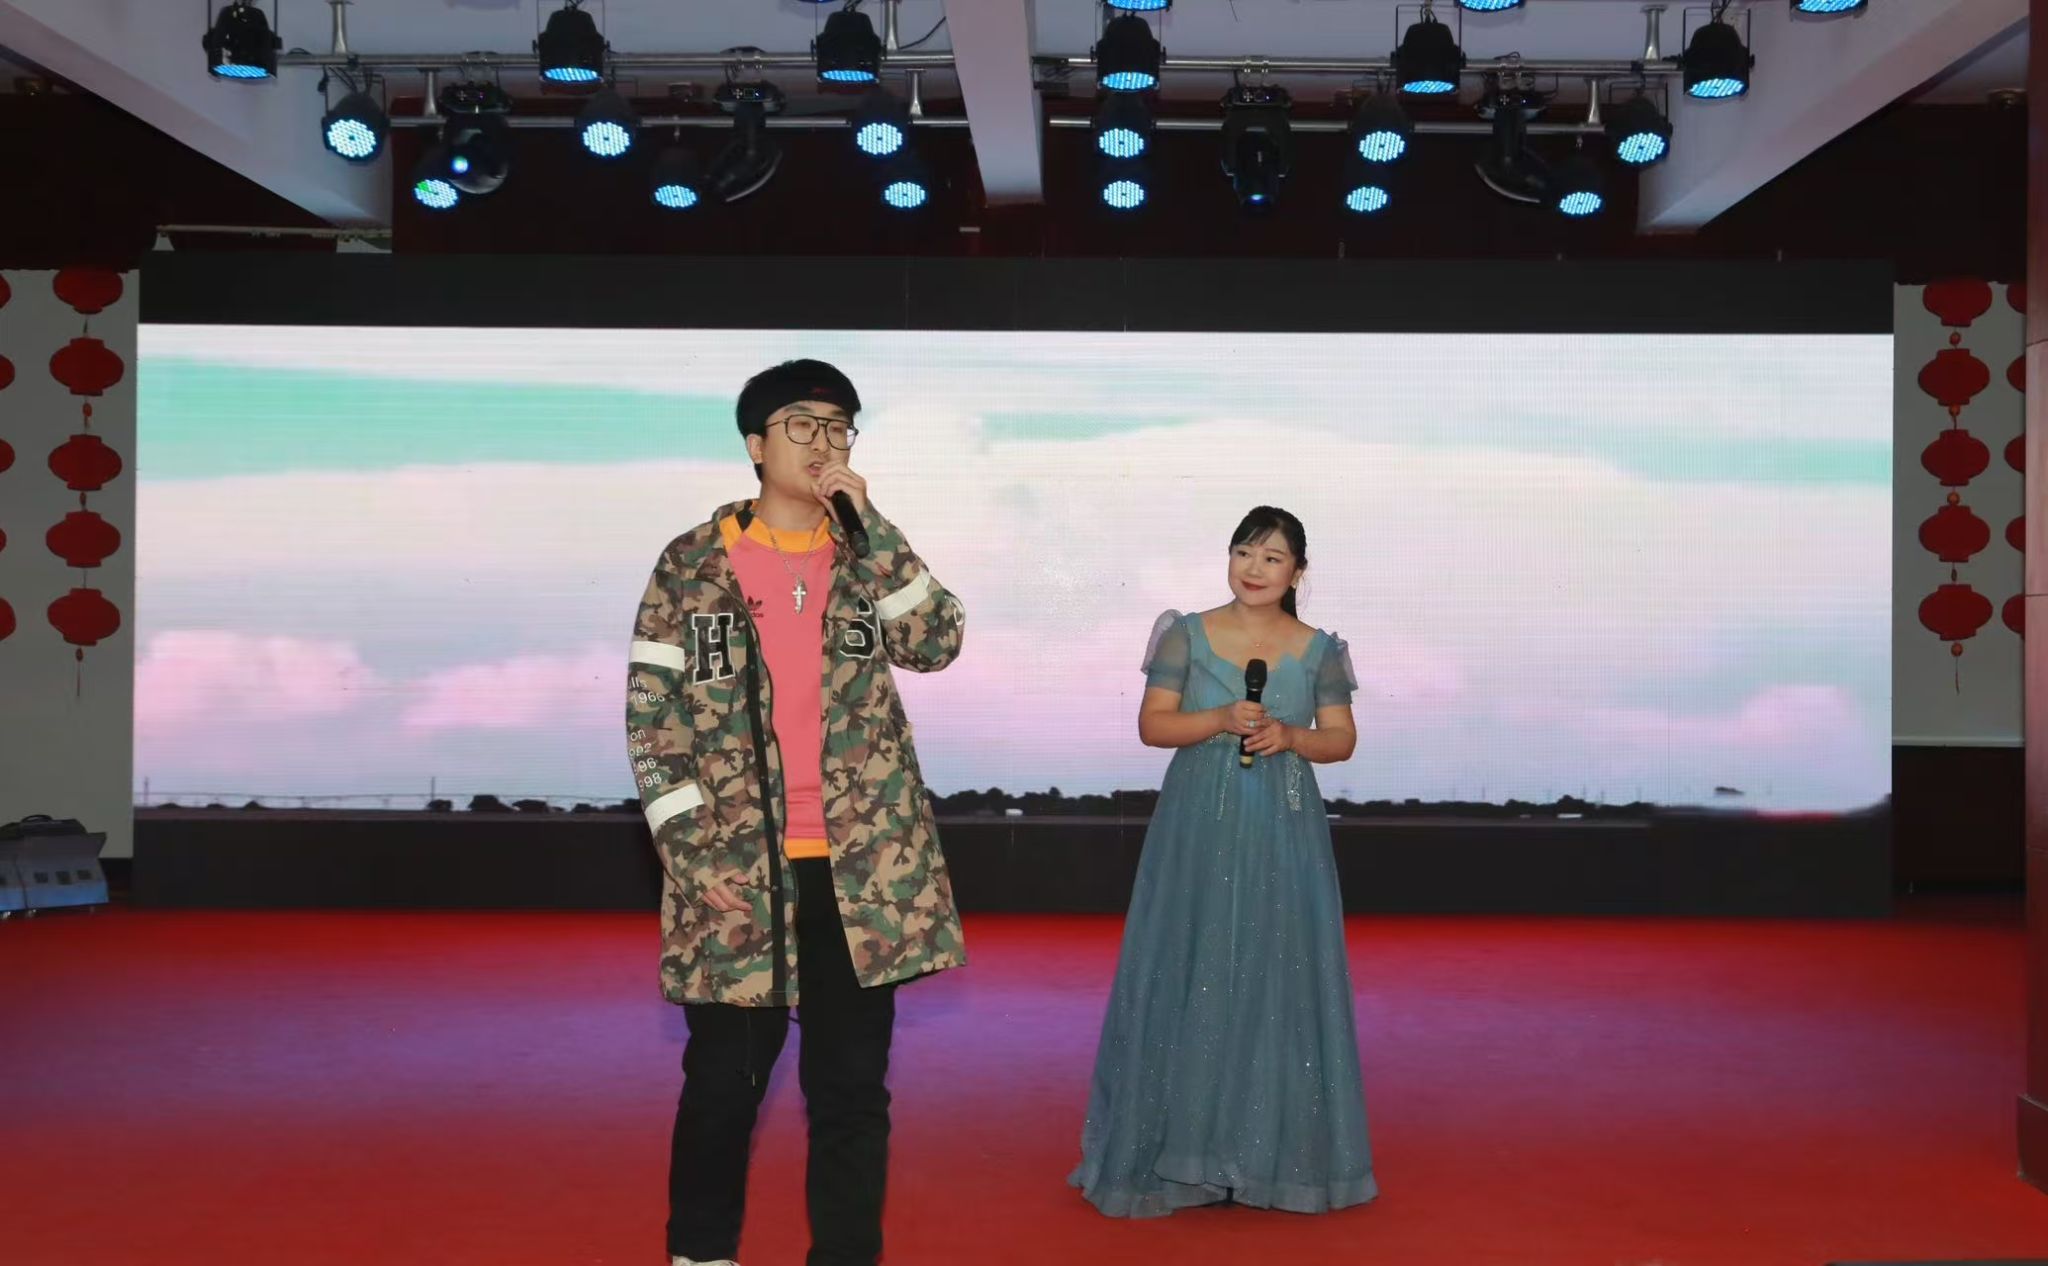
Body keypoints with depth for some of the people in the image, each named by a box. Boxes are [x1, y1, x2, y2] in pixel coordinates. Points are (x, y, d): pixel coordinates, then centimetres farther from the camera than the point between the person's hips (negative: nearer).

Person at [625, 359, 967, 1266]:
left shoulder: (868, 560, 9)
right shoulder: (693, 564, 0)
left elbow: (938, 643, -9)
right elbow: (650, 715, -1)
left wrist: (867, 521, -10)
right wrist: (691, 849, -8)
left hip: (863, 866, 2)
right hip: (736, 865, -2)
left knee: (852, 1083, 7)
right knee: (723, 1078, 7)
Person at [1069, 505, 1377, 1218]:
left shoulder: (1319, 650, 6)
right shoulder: (1186, 635, 3)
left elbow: (1342, 739, 7)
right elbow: (1152, 725, 0)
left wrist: (1289, 737, -12)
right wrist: (1220, 720, -15)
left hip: (1284, 836, 1)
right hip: (1198, 829, -1)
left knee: (1279, 980, 2)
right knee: (1187, 975, -1)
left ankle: (1273, 1154, 12)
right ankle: (1186, 1148, 9)